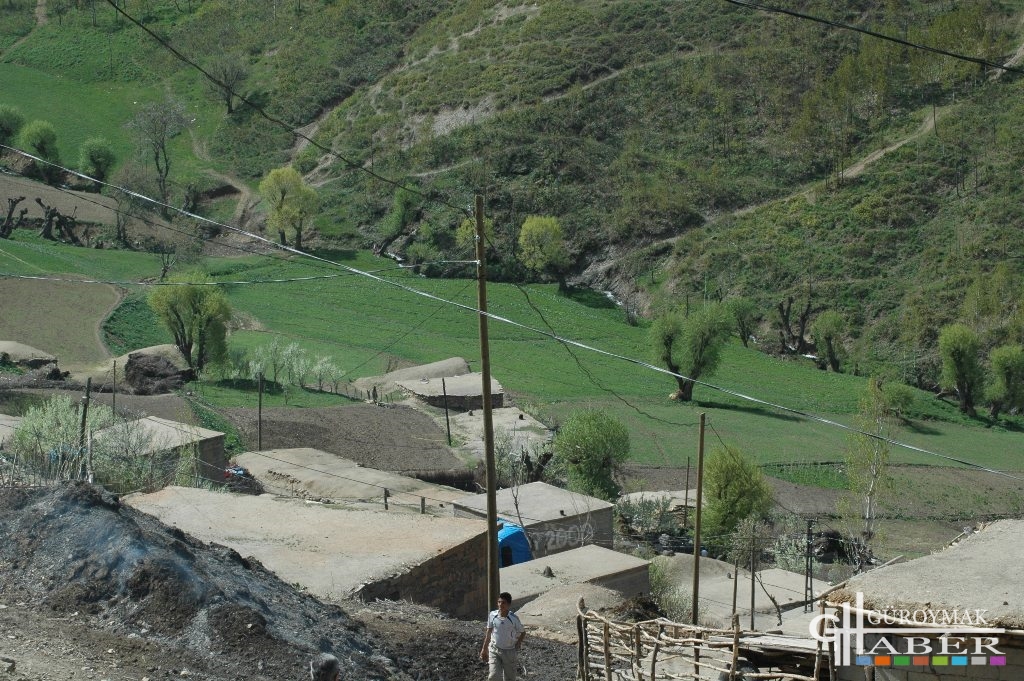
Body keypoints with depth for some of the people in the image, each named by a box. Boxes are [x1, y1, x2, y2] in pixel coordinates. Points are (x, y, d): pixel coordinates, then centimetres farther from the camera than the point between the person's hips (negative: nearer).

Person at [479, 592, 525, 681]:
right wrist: (484, 649, 10)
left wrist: (517, 645, -5)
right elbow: (488, 633, 5)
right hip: (494, 650, 1)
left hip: (509, 652, -1)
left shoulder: (513, 619, -15)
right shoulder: (492, 615, -8)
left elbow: (523, 632, 2)